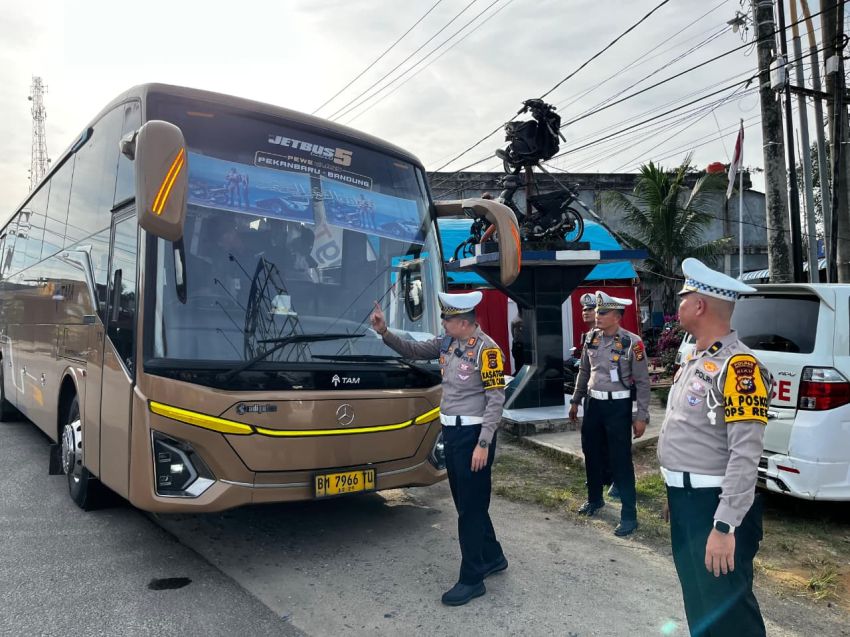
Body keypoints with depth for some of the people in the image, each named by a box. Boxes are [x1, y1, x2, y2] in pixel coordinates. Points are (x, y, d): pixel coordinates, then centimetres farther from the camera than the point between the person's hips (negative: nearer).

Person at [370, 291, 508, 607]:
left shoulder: (486, 349, -17)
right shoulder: (448, 343, 6)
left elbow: (496, 399, -18)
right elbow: (413, 350, 14)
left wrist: (483, 444, -21)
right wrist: (384, 332, 0)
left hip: (473, 435, -8)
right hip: (452, 432, 9)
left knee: (471, 507, 1)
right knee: (465, 502, 19)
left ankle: (472, 580, 15)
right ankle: (492, 557, 38)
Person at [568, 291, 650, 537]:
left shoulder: (632, 342, -14)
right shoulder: (591, 338, 3)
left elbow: (642, 381, -10)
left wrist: (641, 416, -11)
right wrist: (575, 401, 16)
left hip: (618, 406, -6)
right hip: (593, 403, 6)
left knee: (620, 460, 1)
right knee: (592, 454, 18)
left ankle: (629, 515, 14)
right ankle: (594, 499, 39)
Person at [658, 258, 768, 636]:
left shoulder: (736, 365, -20)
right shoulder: (695, 360, 10)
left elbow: (746, 455, -25)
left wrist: (725, 526, -26)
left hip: (714, 505, -9)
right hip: (686, 499, 9)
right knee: (698, 601, 22)